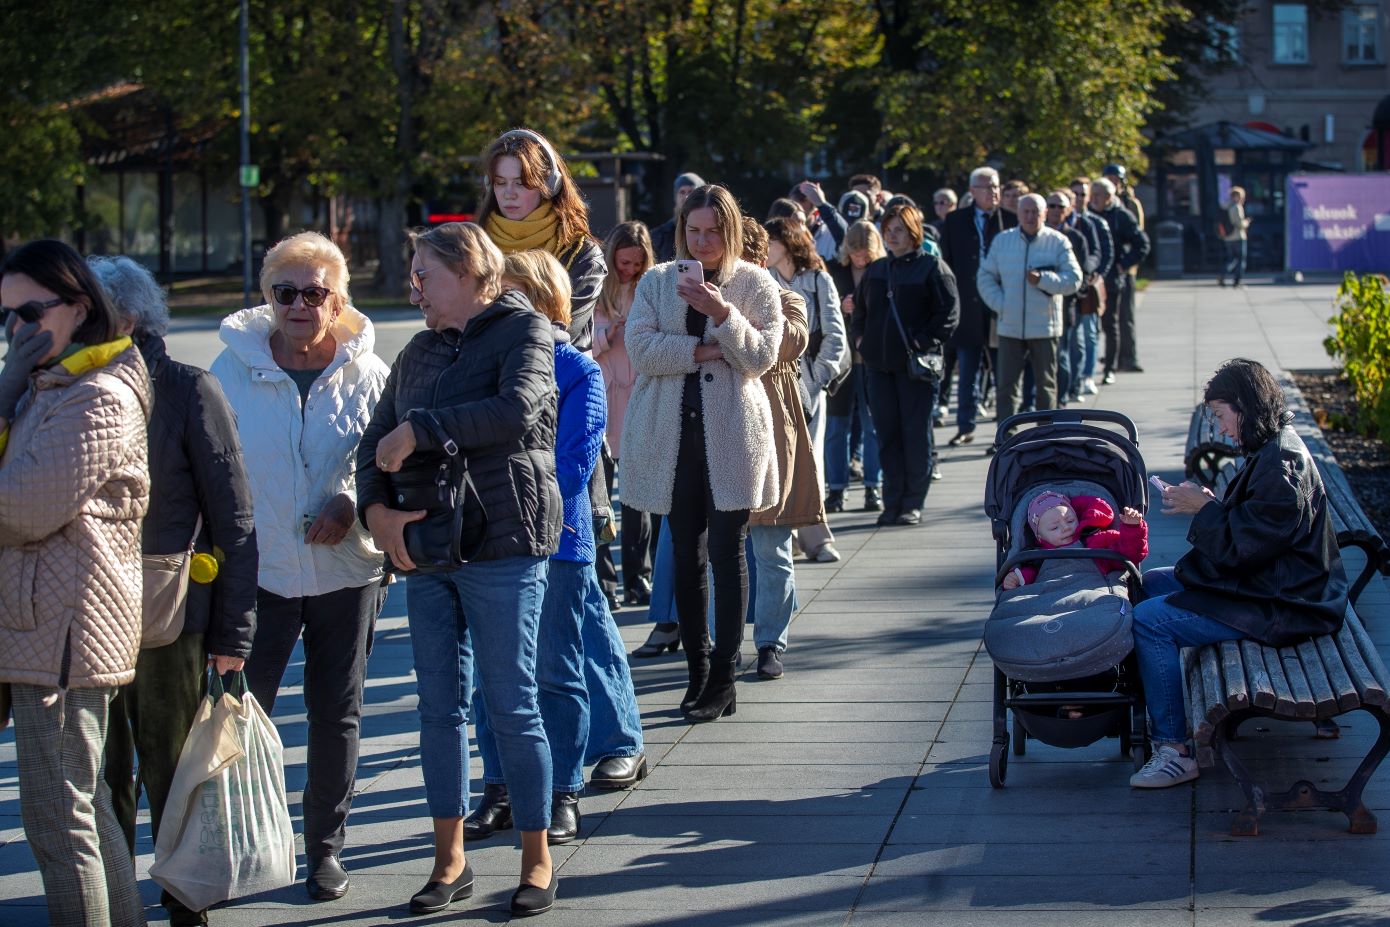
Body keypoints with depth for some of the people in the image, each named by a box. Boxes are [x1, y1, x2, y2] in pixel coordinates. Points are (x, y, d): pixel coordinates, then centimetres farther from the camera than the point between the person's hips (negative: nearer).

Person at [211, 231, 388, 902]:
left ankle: (326, 845, 22)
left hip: (345, 569, 1)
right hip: (258, 569, -1)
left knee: (336, 713, 9)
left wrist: (352, 503, -13)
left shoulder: (366, 373, 0)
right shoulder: (234, 368, 0)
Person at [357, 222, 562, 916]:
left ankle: (537, 860, 9)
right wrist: (377, 508, -7)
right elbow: (377, 438, 11)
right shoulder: (421, 349, 15)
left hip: (502, 545, -6)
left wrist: (419, 431, -18)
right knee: (439, 707, 8)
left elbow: (516, 411, -22)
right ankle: (449, 860, 17)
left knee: (511, 707, -2)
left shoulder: (524, 330, -4)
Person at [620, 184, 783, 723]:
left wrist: (723, 314, -17)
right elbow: (641, 349, -5)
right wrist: (704, 350, -13)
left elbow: (763, 357, -5)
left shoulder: (755, 285, 5)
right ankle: (698, 671, 14)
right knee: (686, 555, 6)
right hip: (673, 433, 2)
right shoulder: (657, 282, 9)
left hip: (731, 434, -2)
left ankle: (722, 679, 0)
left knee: (726, 553, -5)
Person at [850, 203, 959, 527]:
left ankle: (913, 503, 4)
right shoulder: (876, 270, 15)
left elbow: (949, 311, -7)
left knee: (916, 433, -2)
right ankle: (892, 502, 11)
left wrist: (926, 343, -14)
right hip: (879, 363, 6)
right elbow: (860, 308, 25)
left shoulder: (932, 267, -2)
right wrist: (859, 336, 9)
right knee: (887, 433, 6)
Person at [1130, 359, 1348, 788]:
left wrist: (1203, 508, -12)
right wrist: (1207, 505, 3)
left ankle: (1174, 750, -16)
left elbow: (1241, 546, -25)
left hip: (1277, 607, -11)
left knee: (1149, 621, -19)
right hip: (1265, 581, 11)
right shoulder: (1274, 448, 9)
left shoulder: (1281, 463, -24)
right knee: (1148, 584, 17)